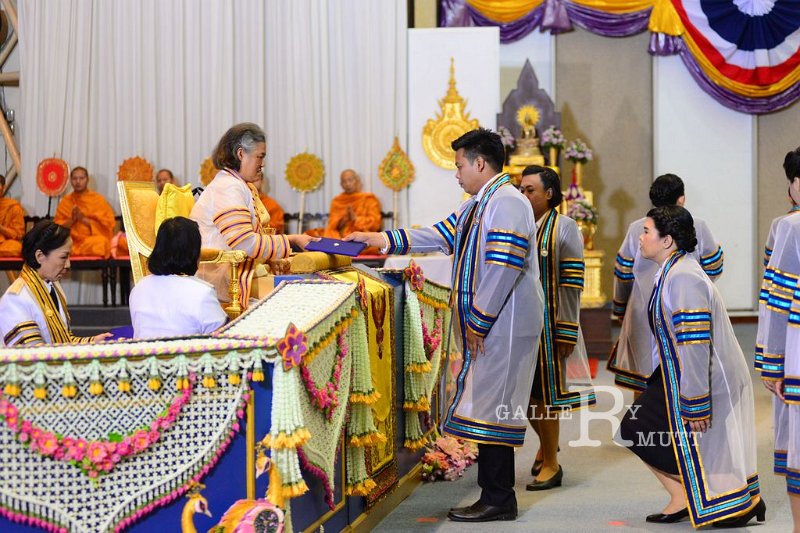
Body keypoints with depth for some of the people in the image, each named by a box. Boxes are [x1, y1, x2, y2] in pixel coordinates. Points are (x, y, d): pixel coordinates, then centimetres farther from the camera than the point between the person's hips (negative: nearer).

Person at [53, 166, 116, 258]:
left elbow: (107, 224, -2)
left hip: (95, 241, -1)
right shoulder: (65, 201, 13)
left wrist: (84, 220, -10)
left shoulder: (98, 199, 5)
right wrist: (71, 220, -9)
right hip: (71, 241, 1)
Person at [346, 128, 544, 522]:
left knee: (491, 409, -7)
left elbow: (503, 269, -20)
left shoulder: (506, 203, -14)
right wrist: (377, 239, 21)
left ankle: (497, 501, -1)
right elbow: (437, 237, 25)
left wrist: (478, 322, -17)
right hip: (485, 327, 10)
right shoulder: (476, 205, 19)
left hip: (504, 327, -10)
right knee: (487, 407, 10)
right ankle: (495, 496, 15)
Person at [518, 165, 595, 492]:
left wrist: (566, 333, -14)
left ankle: (550, 464, 13)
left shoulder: (564, 228, -6)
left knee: (544, 391, 1)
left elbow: (572, 284, -10)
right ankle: (546, 444, 37)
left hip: (548, 323, -5)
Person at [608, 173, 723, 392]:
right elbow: (714, 270, 2)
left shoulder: (636, 229, -4)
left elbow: (623, 275, 3)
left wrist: (620, 309, 18)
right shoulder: (698, 228, -7)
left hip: (644, 316, 1)